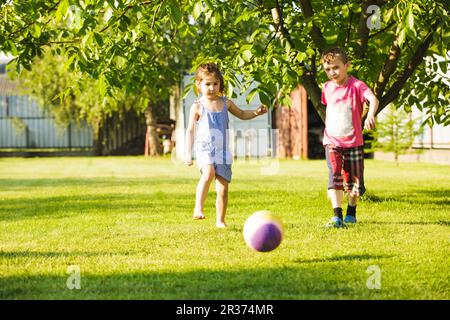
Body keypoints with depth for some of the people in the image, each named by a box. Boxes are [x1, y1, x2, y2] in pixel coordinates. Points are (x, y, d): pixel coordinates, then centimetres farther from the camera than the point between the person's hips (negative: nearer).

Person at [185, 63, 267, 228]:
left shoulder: (225, 103, 10)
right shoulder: (197, 106, 0)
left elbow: (241, 114, 29)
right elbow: (190, 130, 2)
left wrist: (256, 112, 11)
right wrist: (188, 153, -5)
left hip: (222, 151, 4)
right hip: (204, 149, -4)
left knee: (223, 189, 0)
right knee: (209, 173, -34)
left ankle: (220, 220, 14)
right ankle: (198, 207, -31)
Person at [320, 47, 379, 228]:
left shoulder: (356, 85, -11)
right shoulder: (327, 88, 5)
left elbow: (373, 99, -29)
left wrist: (370, 115, -49)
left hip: (353, 142, -2)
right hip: (332, 142, 2)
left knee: (354, 182, 9)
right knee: (335, 176, -18)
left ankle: (351, 212, 33)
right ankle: (337, 216, -23)